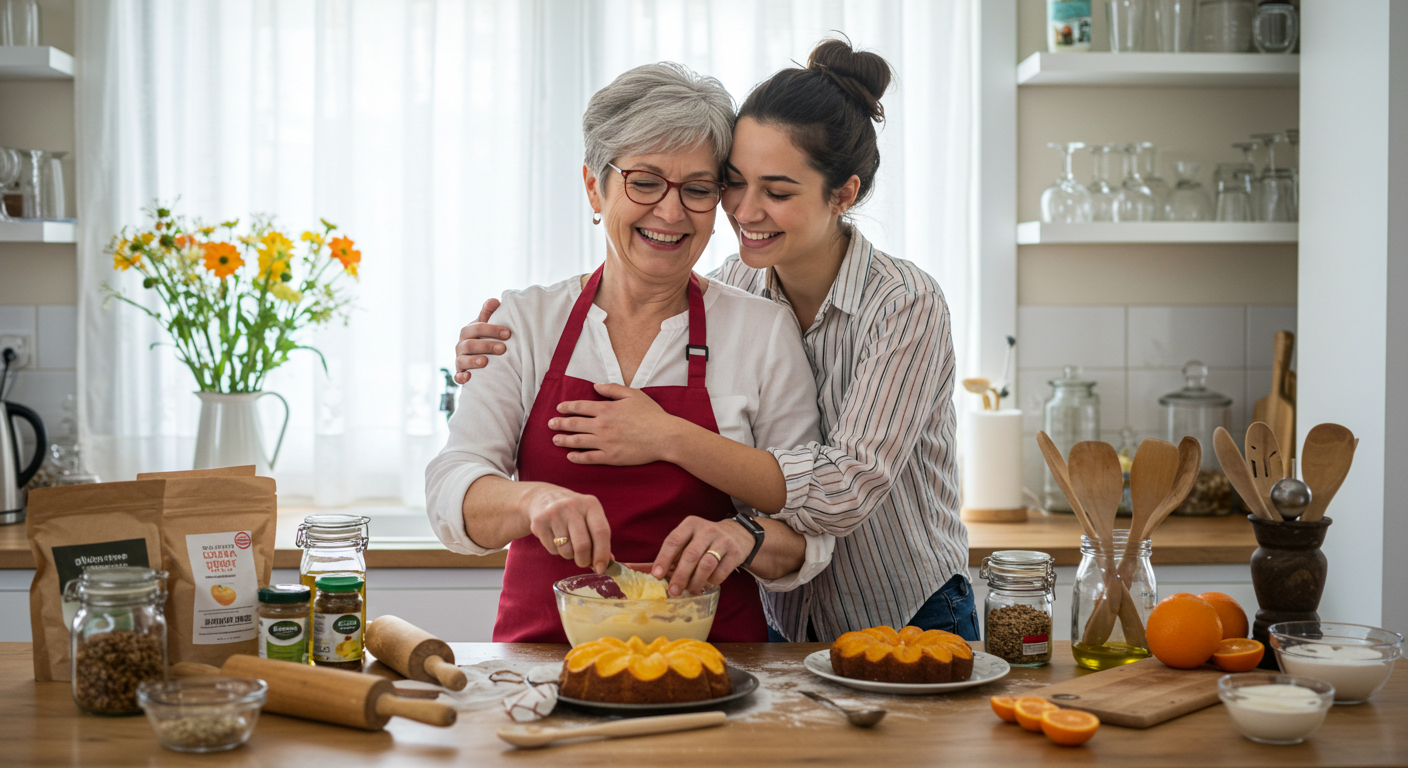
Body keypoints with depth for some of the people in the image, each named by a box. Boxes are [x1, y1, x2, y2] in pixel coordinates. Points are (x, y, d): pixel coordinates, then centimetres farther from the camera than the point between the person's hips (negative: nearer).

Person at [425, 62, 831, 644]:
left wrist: (745, 537, -20)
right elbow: (451, 493, -5)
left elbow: (809, 536, 3)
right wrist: (533, 499, -26)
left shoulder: (764, 332, 3)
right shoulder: (526, 322, 6)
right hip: (542, 652, 1)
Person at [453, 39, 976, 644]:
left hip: (912, 631, -4)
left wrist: (669, 438, -30)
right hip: (782, 629, 4)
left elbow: (846, 491, -26)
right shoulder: (733, 288, -2)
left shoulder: (905, 306, -18)